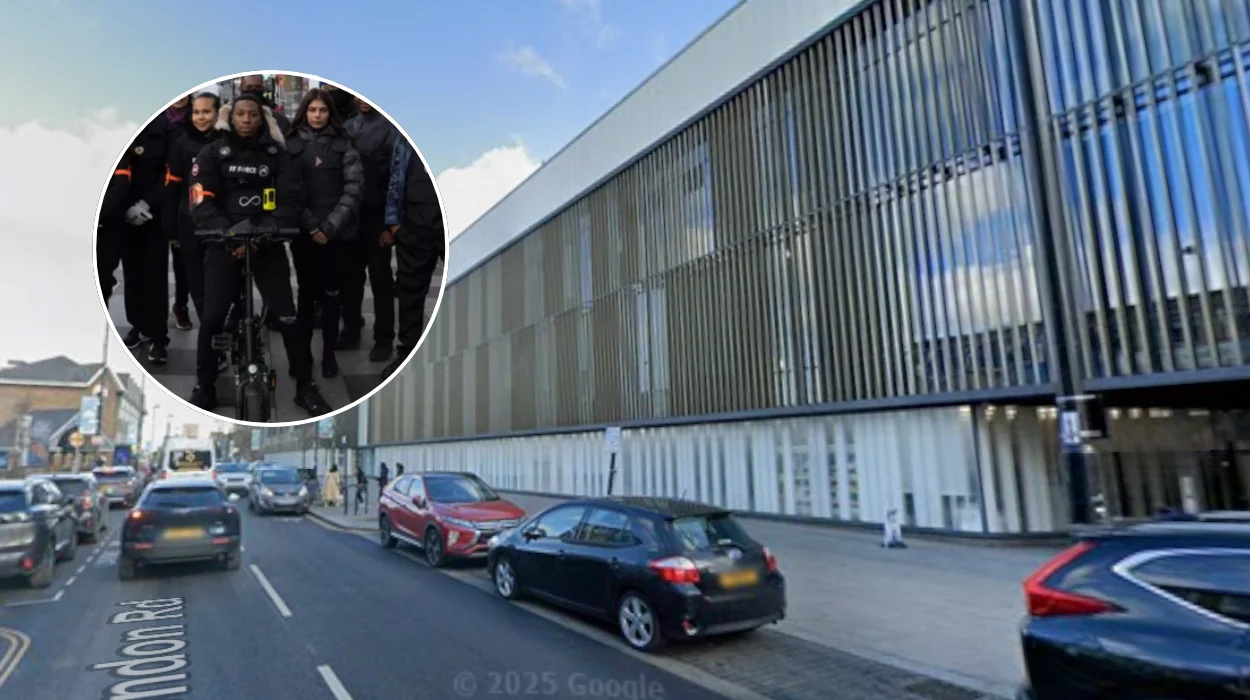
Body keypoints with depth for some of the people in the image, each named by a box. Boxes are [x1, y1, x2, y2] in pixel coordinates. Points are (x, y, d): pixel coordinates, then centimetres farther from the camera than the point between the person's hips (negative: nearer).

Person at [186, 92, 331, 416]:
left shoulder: (277, 154, 6)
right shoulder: (212, 153, 6)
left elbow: (291, 201, -3)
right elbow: (201, 203, -2)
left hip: (267, 244, 0)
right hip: (224, 243, 1)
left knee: (288, 316, -7)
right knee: (212, 318, -5)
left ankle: (305, 387, 6)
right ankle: (204, 388, 14)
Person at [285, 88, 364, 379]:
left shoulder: (344, 144, 4)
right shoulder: (291, 144, 5)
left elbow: (354, 187, -4)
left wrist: (330, 226, -11)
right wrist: (311, 226, -11)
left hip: (337, 232, 0)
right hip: (303, 231, 1)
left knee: (331, 293, 5)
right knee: (306, 292, 8)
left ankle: (329, 353, 13)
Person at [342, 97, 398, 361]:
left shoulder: (389, 129, -5)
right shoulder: (346, 127, 11)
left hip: (376, 215, -5)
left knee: (380, 280, 3)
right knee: (350, 276, 12)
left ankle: (384, 339, 13)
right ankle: (351, 330, 27)